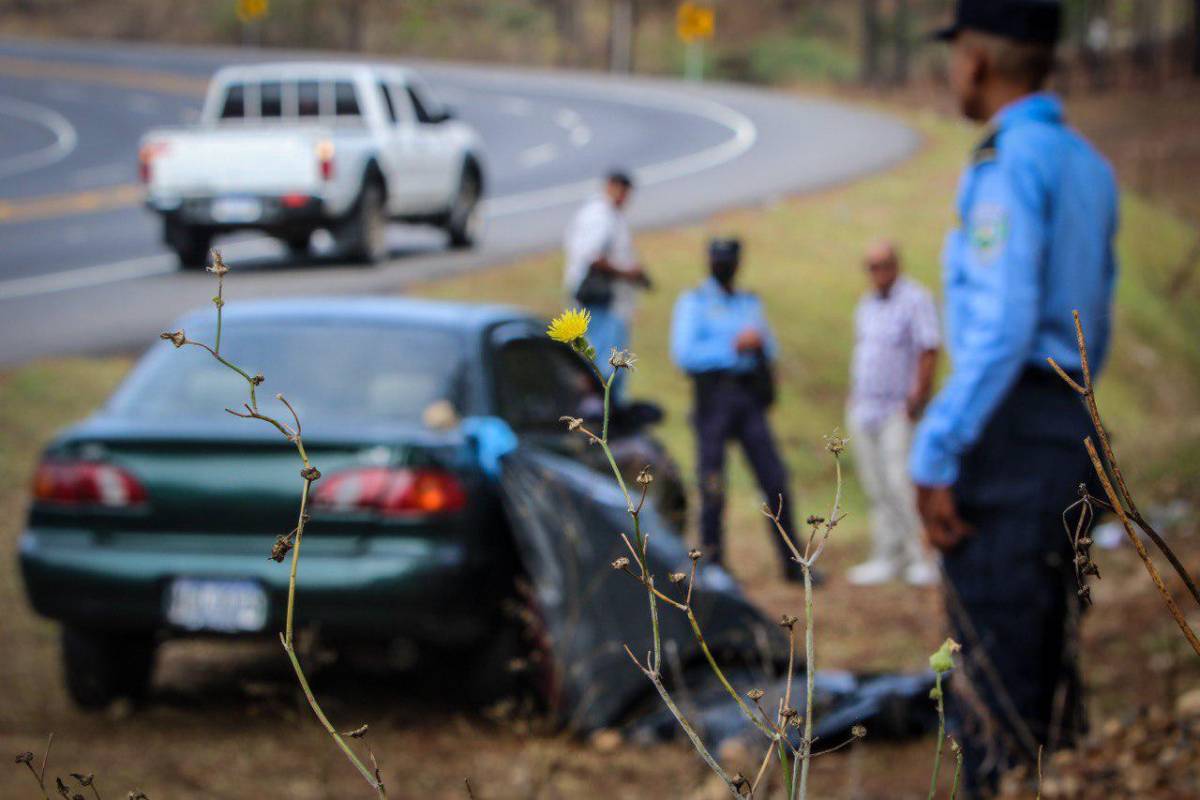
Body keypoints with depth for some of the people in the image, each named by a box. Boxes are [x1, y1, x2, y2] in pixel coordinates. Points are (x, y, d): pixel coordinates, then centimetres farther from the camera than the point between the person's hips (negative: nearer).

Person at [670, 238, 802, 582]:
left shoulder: (751, 303, 20)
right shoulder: (693, 302, 4)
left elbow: (770, 349, 18)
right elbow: (684, 353, -9)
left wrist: (757, 342, -5)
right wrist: (733, 347, -14)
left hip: (749, 397, 4)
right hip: (712, 395, -4)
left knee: (775, 480, -1)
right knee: (712, 486, -6)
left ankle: (792, 563, 4)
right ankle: (712, 563, 2)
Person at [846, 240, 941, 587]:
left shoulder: (915, 299, -7)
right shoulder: (866, 305, 17)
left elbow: (929, 351, -13)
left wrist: (917, 396, -18)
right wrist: (854, 395, 14)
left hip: (897, 410, -7)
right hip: (864, 409, 7)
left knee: (900, 483, -14)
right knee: (876, 489, 6)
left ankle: (922, 558, -9)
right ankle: (887, 556, 10)